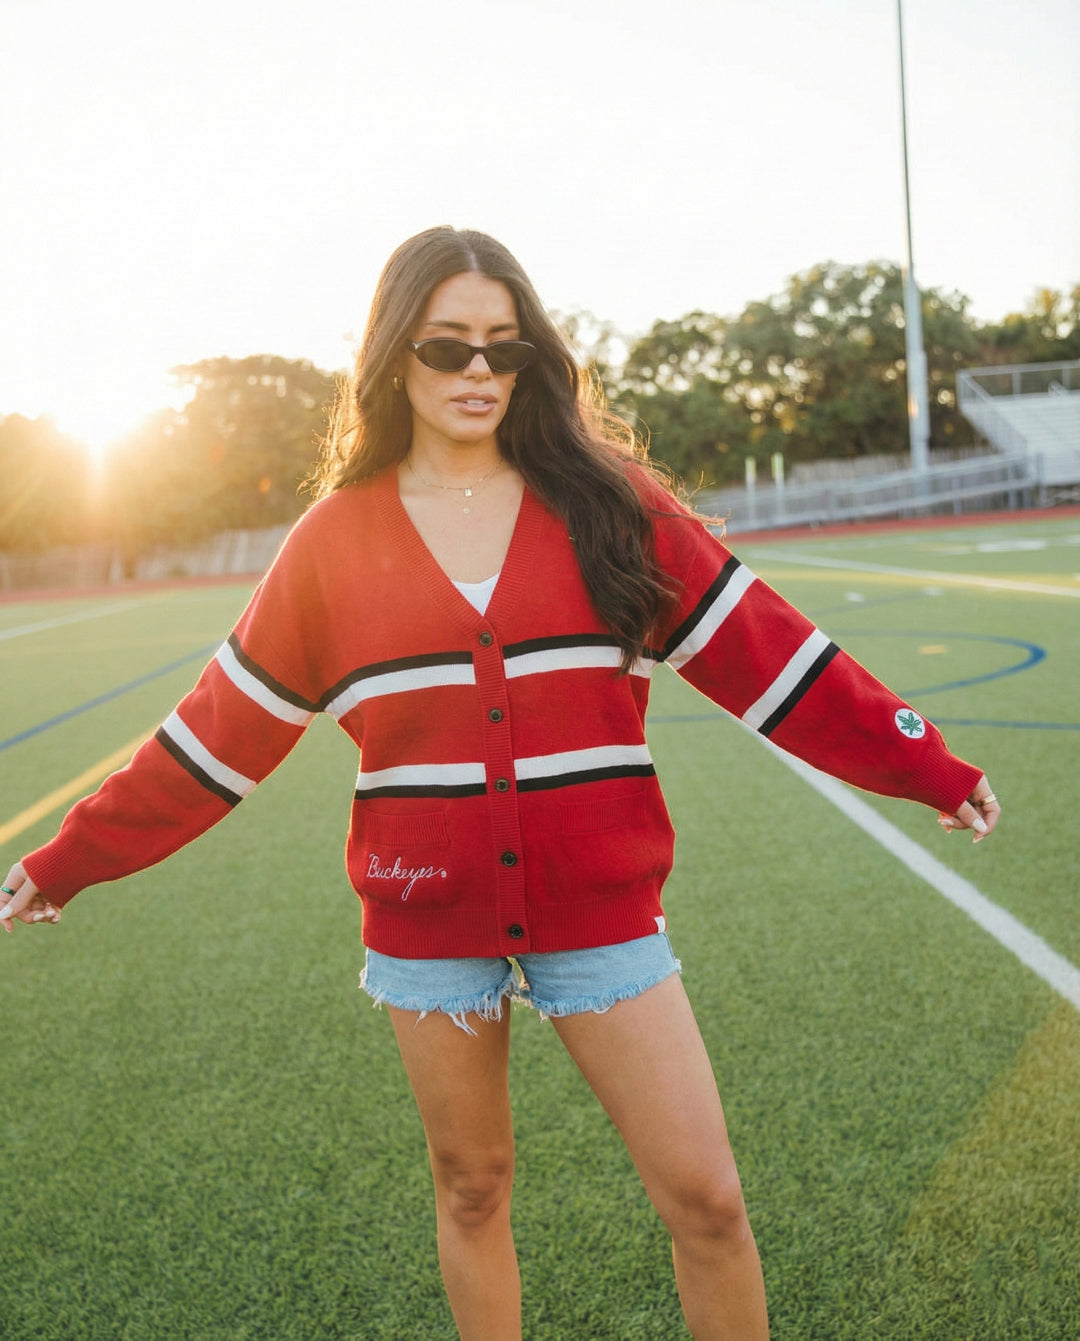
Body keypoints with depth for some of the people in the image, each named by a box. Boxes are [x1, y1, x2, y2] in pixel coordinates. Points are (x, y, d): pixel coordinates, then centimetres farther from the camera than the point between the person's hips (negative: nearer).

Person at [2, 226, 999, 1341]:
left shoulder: (604, 496, -1)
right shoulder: (336, 538, 1)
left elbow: (757, 647, 0)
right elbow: (223, 726, 6)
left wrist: (925, 767, -3)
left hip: (597, 907, 0)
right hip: (429, 922, 1)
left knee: (706, 1199, 2)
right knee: (471, 1190, 16)